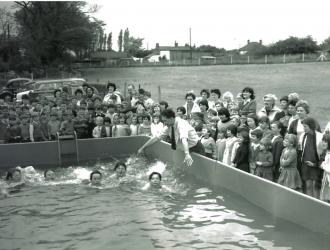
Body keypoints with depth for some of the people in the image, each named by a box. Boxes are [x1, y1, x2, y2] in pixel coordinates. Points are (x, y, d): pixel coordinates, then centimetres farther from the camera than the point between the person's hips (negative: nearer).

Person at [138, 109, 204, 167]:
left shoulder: (181, 124, -27)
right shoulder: (169, 127, -4)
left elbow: (184, 139, -44)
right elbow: (157, 138, 3)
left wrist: (187, 154, -60)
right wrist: (142, 148, 3)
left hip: (196, 149, -7)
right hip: (186, 150, 7)